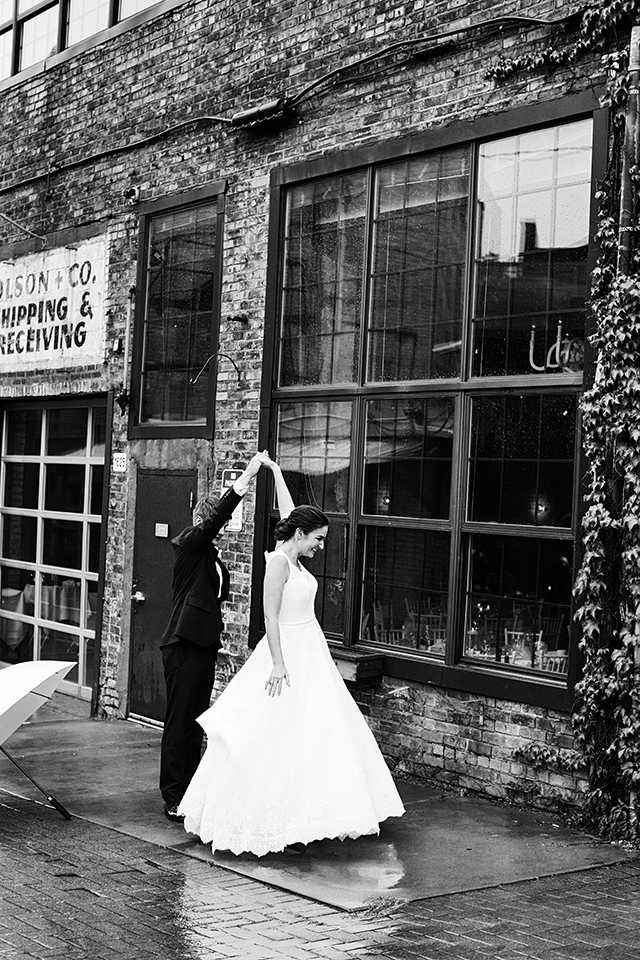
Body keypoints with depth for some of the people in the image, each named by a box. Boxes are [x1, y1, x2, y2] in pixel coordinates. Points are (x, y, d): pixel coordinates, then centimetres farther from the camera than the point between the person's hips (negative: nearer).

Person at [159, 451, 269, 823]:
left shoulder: (211, 554, 16)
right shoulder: (190, 543, -8)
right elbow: (216, 517, -23)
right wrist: (248, 475, -25)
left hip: (205, 643, 9)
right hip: (185, 643, -9)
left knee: (196, 722, 12)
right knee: (180, 722, -4)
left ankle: (190, 791, 20)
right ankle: (174, 799, 1)